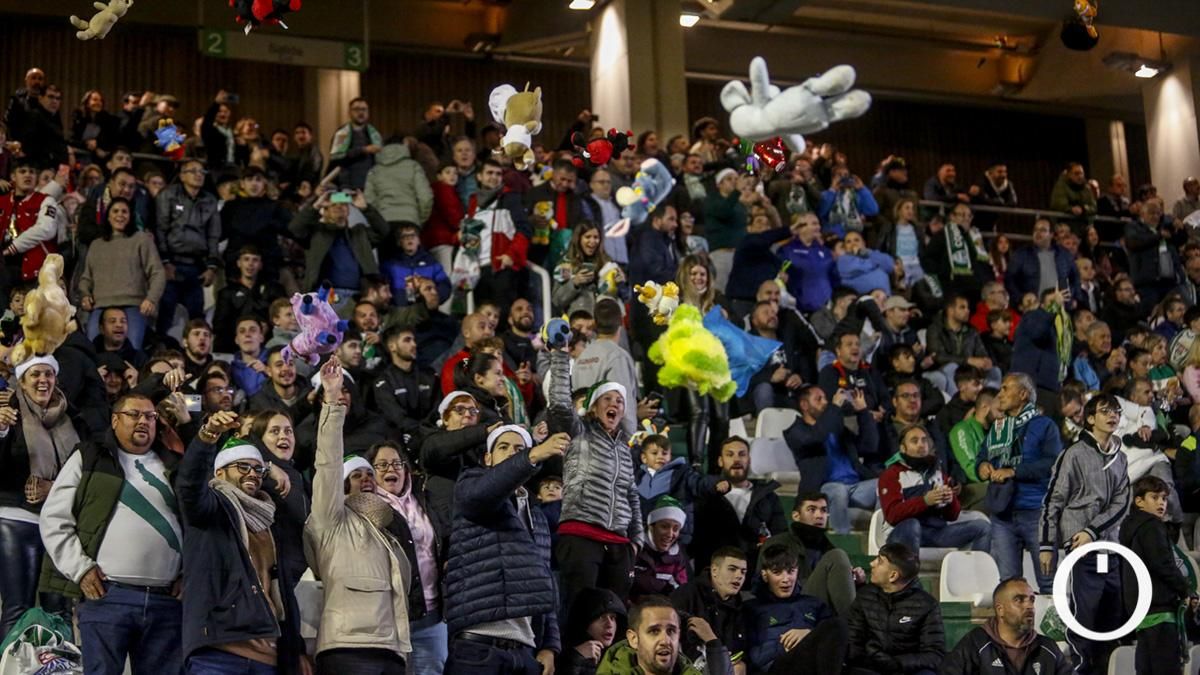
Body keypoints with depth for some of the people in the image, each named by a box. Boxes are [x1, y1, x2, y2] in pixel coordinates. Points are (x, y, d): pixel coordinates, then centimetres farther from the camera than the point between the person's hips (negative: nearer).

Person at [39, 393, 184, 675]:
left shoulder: (174, 467, 18)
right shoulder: (89, 459, 10)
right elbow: (54, 519, 4)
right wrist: (80, 568, -6)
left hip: (167, 600, 3)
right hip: (107, 594, -3)